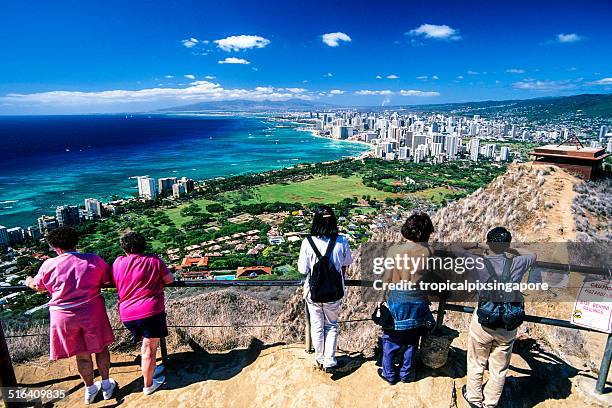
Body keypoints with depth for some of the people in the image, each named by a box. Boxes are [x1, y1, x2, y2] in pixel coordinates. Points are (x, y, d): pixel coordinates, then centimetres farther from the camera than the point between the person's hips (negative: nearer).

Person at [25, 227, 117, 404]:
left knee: (82, 354, 15)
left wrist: (29, 282, 32)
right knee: (101, 348, 17)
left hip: (63, 315, 1)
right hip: (92, 311, 0)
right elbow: (108, 280, 0)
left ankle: (90, 390, 32)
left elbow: (39, 287, 9)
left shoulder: (49, 265, -9)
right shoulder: (94, 260, -9)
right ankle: (106, 385, 31)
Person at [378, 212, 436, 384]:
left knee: (390, 339, 17)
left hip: (397, 302, -2)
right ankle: (407, 373, 37)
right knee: (412, 340, 22)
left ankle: (389, 373, 31)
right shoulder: (430, 253, -13)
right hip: (419, 303, 2)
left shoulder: (395, 250, -19)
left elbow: (387, 279, -11)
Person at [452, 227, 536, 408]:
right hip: (508, 326, 2)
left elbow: (455, 248, -1)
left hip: (483, 323, -2)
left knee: (476, 363, 20)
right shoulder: (517, 264, -9)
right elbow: (532, 255, 15)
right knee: (499, 368, 21)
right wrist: (510, 250, 15)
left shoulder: (479, 263, -15)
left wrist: (476, 245, 8)